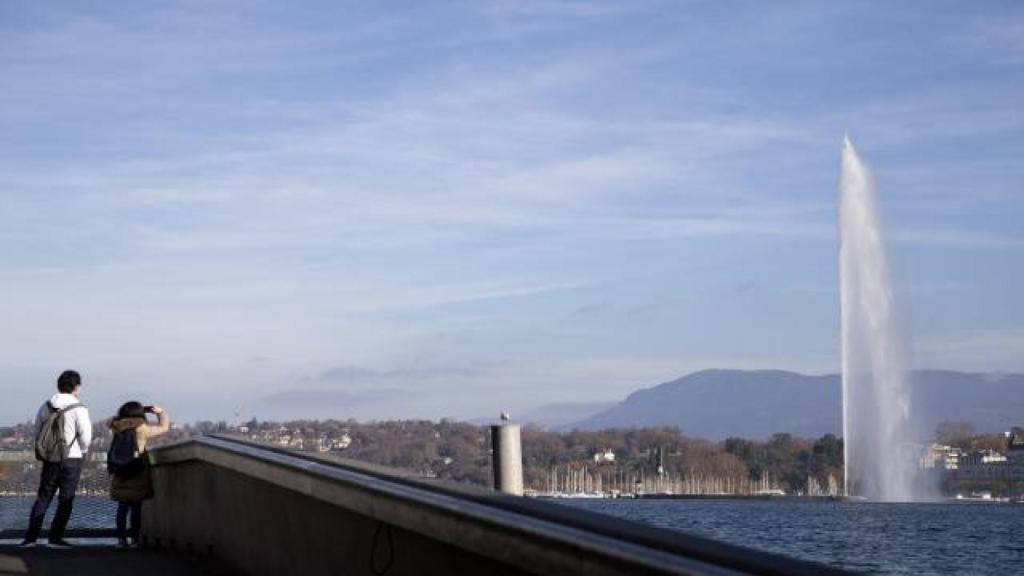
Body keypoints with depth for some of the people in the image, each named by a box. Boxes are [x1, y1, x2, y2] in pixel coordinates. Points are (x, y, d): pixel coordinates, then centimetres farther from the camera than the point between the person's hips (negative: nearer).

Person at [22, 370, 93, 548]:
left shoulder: (45, 407, 4)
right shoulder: (78, 410, -13)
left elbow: (38, 431, 9)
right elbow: (86, 437, -13)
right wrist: (82, 451, 7)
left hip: (49, 458, 5)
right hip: (71, 459, -5)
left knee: (43, 498, 13)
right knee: (66, 500, 3)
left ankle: (31, 537, 10)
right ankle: (55, 538, 1)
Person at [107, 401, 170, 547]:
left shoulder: (117, 428, 0)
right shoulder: (141, 429, -11)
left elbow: (114, 420, 25)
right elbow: (163, 427, 0)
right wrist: (161, 413, 18)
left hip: (119, 475, 4)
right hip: (137, 475, -4)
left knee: (122, 507, 11)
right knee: (136, 507, 2)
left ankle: (121, 537, 10)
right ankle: (134, 538, 0)